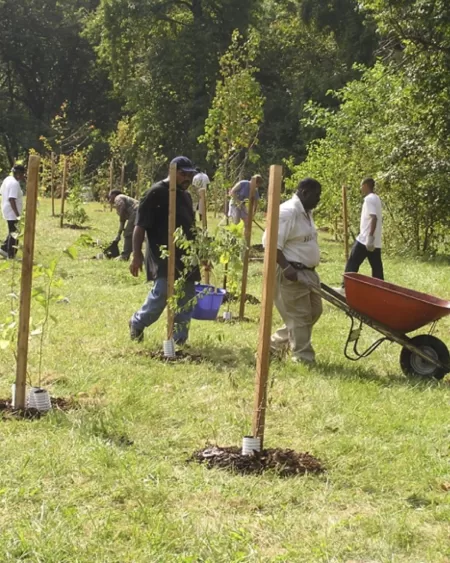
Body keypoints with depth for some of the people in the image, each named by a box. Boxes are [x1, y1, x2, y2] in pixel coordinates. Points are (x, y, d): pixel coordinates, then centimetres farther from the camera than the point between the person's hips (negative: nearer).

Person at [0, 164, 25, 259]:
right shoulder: (15, 184, -22)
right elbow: (11, 199, -28)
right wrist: (17, 214, -24)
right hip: (12, 213, -10)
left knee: (12, 232, 22)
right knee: (14, 234, 0)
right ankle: (11, 256, 6)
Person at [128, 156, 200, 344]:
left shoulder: (186, 196, 17)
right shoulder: (157, 193, -7)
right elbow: (140, 225, -11)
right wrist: (137, 254, -17)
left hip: (185, 256, 8)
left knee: (186, 299, 4)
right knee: (162, 292, -14)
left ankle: (180, 338, 11)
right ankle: (137, 323, 9)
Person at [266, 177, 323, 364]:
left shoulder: (306, 212, 14)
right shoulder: (288, 212, -18)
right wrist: (286, 268, -29)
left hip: (307, 272, 10)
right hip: (291, 273, -10)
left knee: (314, 310, 15)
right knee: (299, 316, -4)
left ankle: (277, 342, 26)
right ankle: (303, 358, 5)